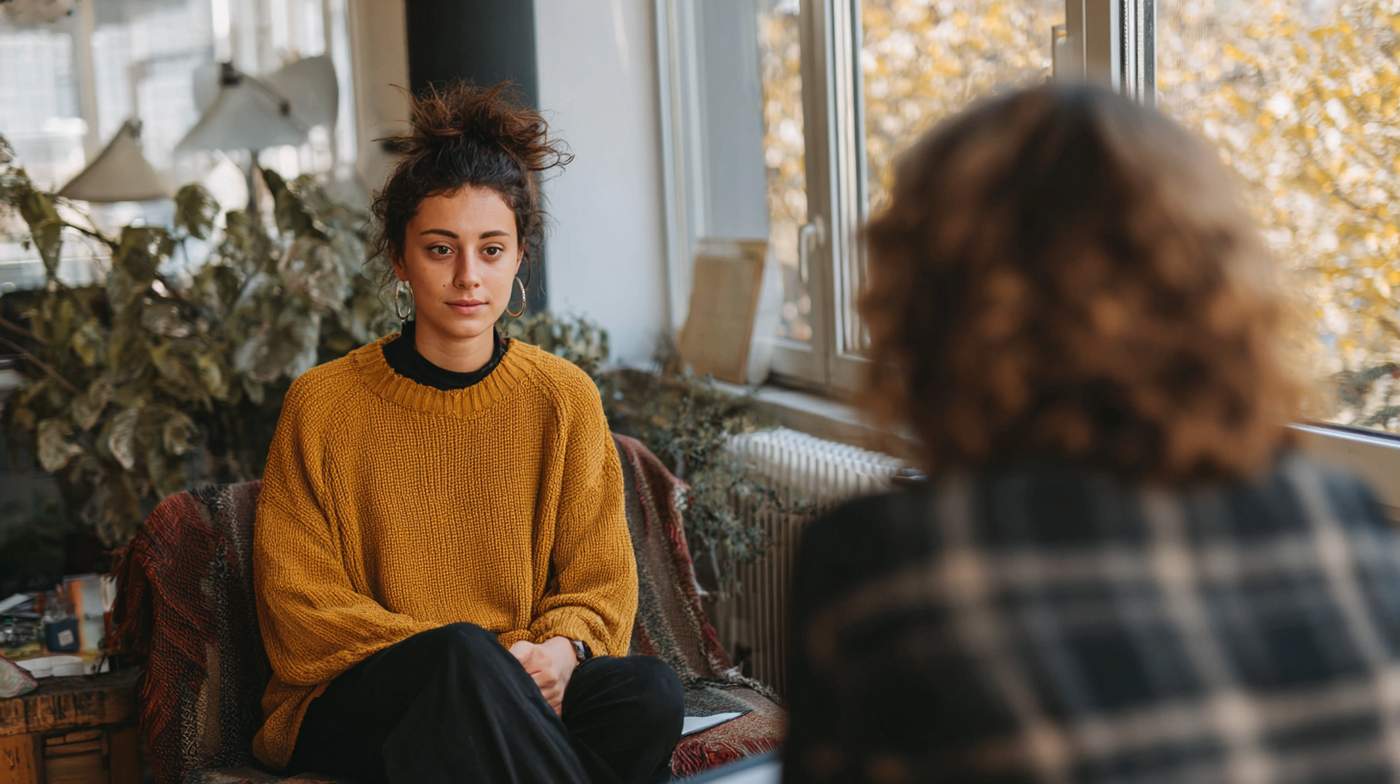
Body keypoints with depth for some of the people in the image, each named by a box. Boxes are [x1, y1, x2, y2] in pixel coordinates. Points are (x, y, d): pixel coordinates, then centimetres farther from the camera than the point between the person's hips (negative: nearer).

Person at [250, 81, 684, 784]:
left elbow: (599, 579, 10)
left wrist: (561, 648, -15)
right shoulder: (323, 404, 0)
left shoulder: (564, 398, 7)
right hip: (354, 703, -3)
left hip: (511, 697, 3)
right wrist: (461, 653, -16)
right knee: (465, 652, -37)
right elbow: (299, 604, -2)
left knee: (649, 690, -29)